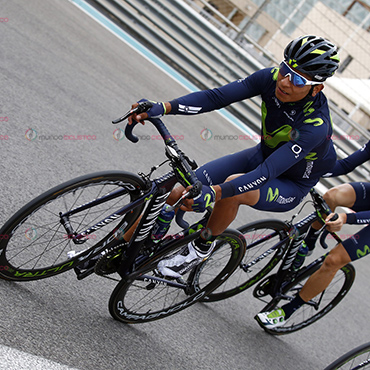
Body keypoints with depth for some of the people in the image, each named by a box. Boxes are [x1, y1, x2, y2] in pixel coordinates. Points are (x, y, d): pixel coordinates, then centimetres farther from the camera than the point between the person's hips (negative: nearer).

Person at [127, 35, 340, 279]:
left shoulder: (316, 126, -36)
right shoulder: (272, 78, -20)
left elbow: (268, 172, -42)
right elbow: (216, 97, -24)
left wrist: (215, 192, -55)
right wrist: (162, 108, -38)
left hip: (290, 186, -6)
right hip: (262, 156, 6)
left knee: (233, 188, -36)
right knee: (180, 194, -10)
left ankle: (203, 247, -10)